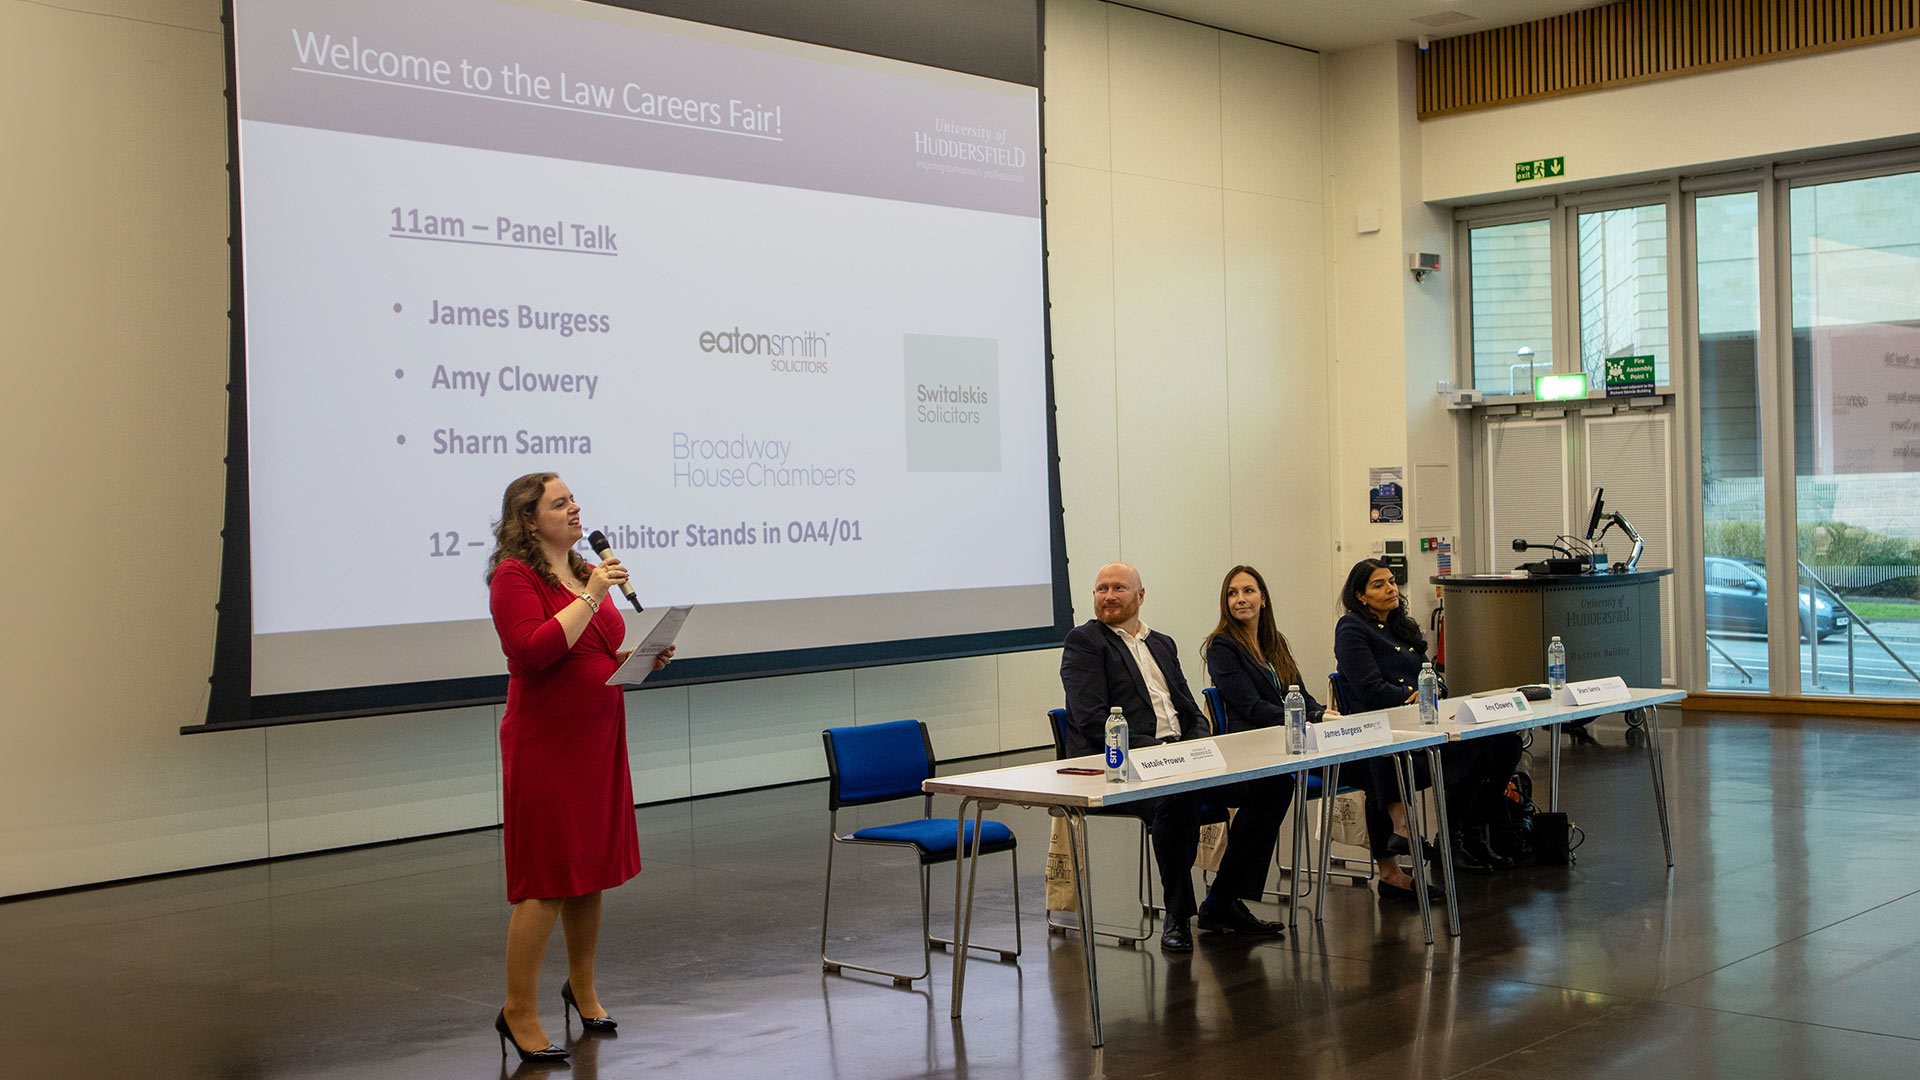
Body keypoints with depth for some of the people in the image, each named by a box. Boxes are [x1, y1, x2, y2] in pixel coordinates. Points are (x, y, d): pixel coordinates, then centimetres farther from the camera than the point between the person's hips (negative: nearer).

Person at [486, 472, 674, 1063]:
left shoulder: (585, 572, 14)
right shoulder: (515, 575, -11)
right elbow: (533, 650, -26)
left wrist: (642, 657, 6)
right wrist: (590, 596, -23)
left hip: (598, 740, 8)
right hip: (545, 744, -8)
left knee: (591, 869, 15)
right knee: (545, 882, -5)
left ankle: (582, 988, 32)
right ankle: (519, 1012, 5)